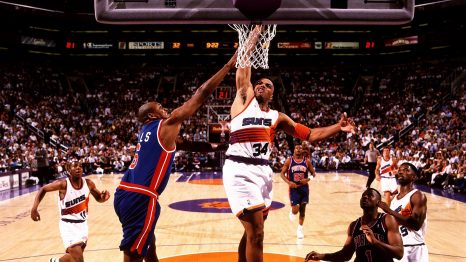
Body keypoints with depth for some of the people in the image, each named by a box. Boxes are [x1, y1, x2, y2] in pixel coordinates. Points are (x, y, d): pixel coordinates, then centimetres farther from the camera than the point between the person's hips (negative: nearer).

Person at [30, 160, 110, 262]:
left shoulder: (88, 183, -6)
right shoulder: (63, 184, -17)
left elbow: (99, 198, 9)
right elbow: (43, 189, -2)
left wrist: (104, 197, -15)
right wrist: (34, 208, -11)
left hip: (82, 224, 5)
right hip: (68, 225, -5)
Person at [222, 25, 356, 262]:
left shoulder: (277, 117, 17)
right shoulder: (245, 99, 7)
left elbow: (310, 135, 14)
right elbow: (243, 68, 1)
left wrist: (338, 128, 2)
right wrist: (253, 38, 5)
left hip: (263, 171, 6)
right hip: (239, 170, -6)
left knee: (251, 231, 14)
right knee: (256, 232, -11)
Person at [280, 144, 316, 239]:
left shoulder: (307, 161, -2)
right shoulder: (289, 161, -6)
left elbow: (313, 173, 5)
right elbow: (282, 173, -3)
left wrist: (308, 179, -16)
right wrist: (289, 182, -19)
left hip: (304, 187, 2)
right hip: (294, 188, -2)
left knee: (302, 210, 7)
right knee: (295, 210, -11)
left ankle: (300, 229, 23)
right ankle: (292, 212, 27)